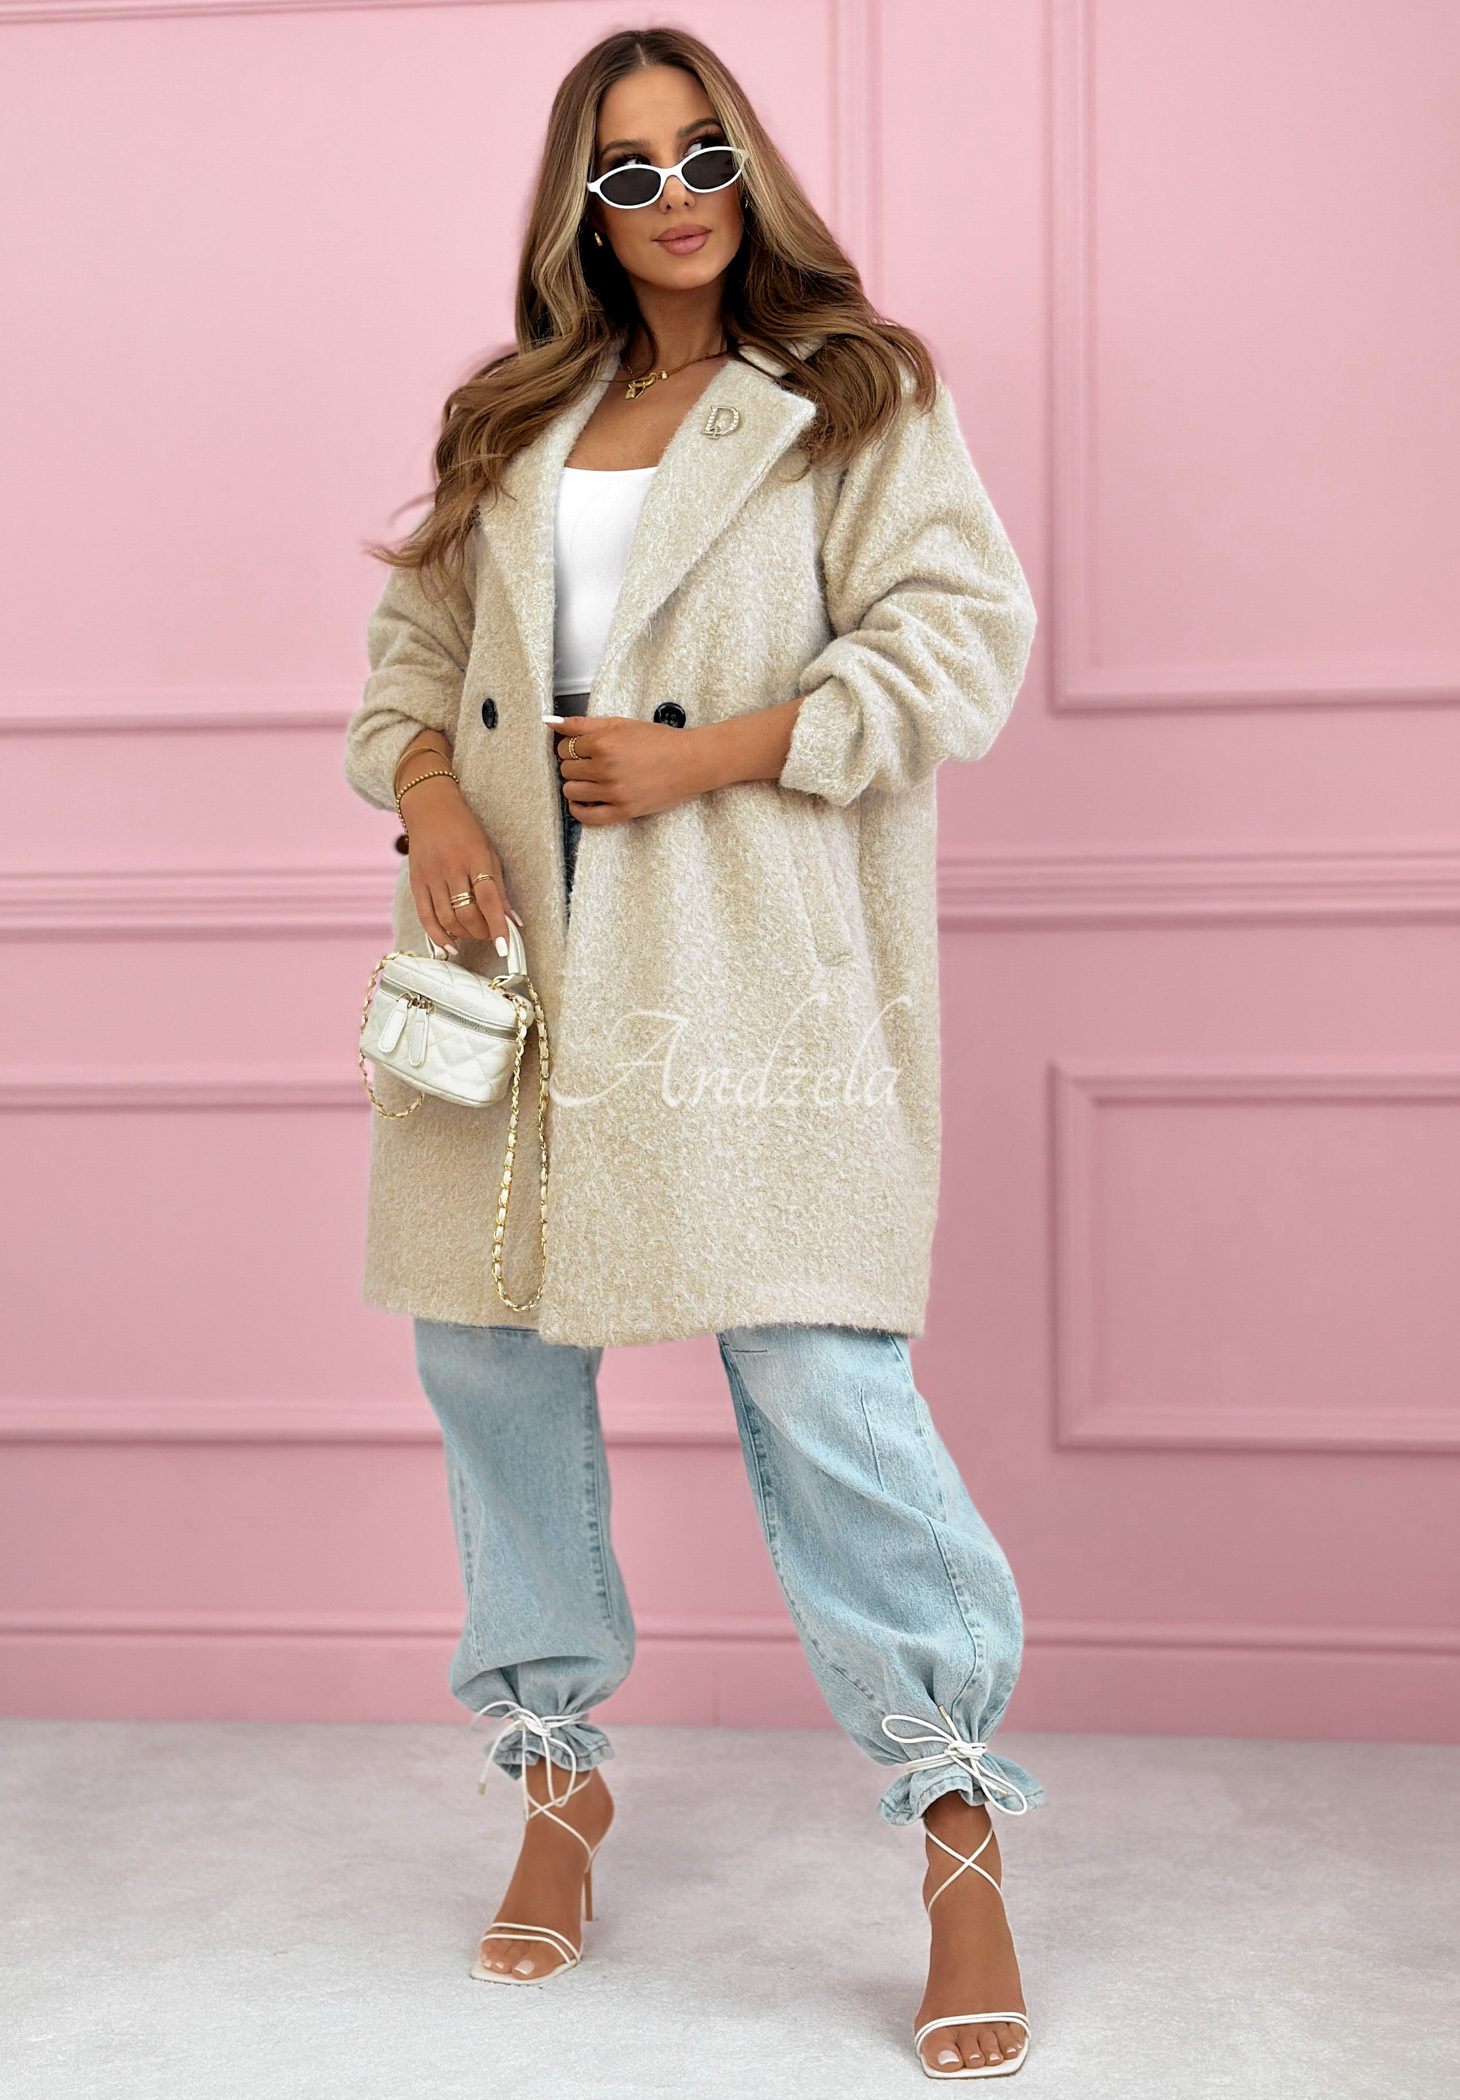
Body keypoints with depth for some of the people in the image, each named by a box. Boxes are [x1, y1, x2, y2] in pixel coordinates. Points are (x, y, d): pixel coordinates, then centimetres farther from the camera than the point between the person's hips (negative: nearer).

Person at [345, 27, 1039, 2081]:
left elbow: (960, 639, -7)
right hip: (519, 964, 6)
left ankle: (960, 1831, 1)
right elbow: (413, 639, 19)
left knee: (817, 1381, -12)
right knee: (487, 1356, 9)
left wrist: (705, 755, -13)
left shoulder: (858, 399, 4)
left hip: (754, 971, -5)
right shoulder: (509, 423, 18)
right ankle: (559, 1775, 28)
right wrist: (431, 797, -2)